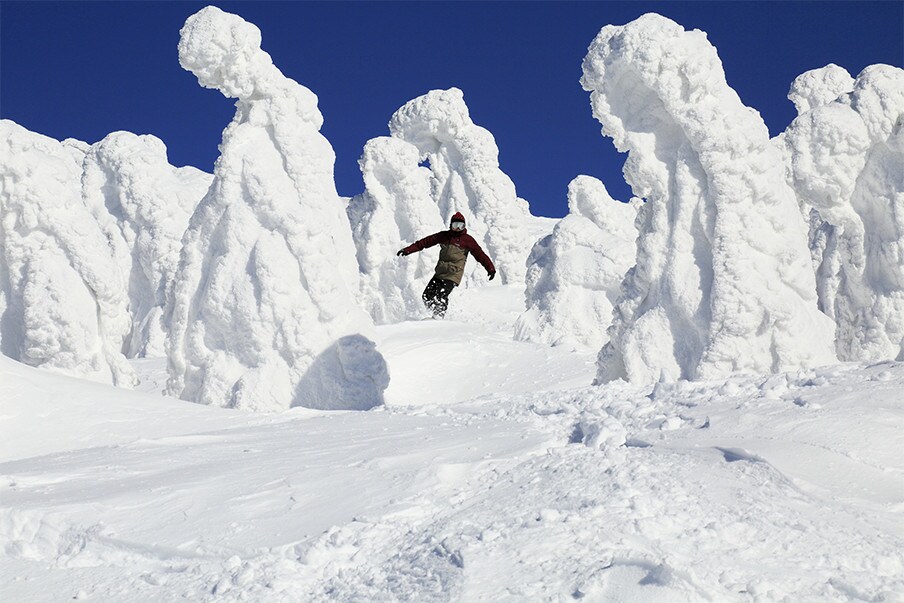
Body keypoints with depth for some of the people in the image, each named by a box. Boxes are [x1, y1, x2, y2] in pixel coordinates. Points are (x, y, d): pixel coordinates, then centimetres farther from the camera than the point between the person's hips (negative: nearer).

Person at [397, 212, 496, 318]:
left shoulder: (467, 240, 2)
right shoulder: (443, 236, 12)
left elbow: (479, 254, 0)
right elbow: (425, 242, 14)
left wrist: (490, 268, -9)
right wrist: (408, 250, 11)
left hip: (453, 274, -5)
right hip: (440, 273, 5)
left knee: (441, 296, -23)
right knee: (427, 297, 0)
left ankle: (438, 317, -19)